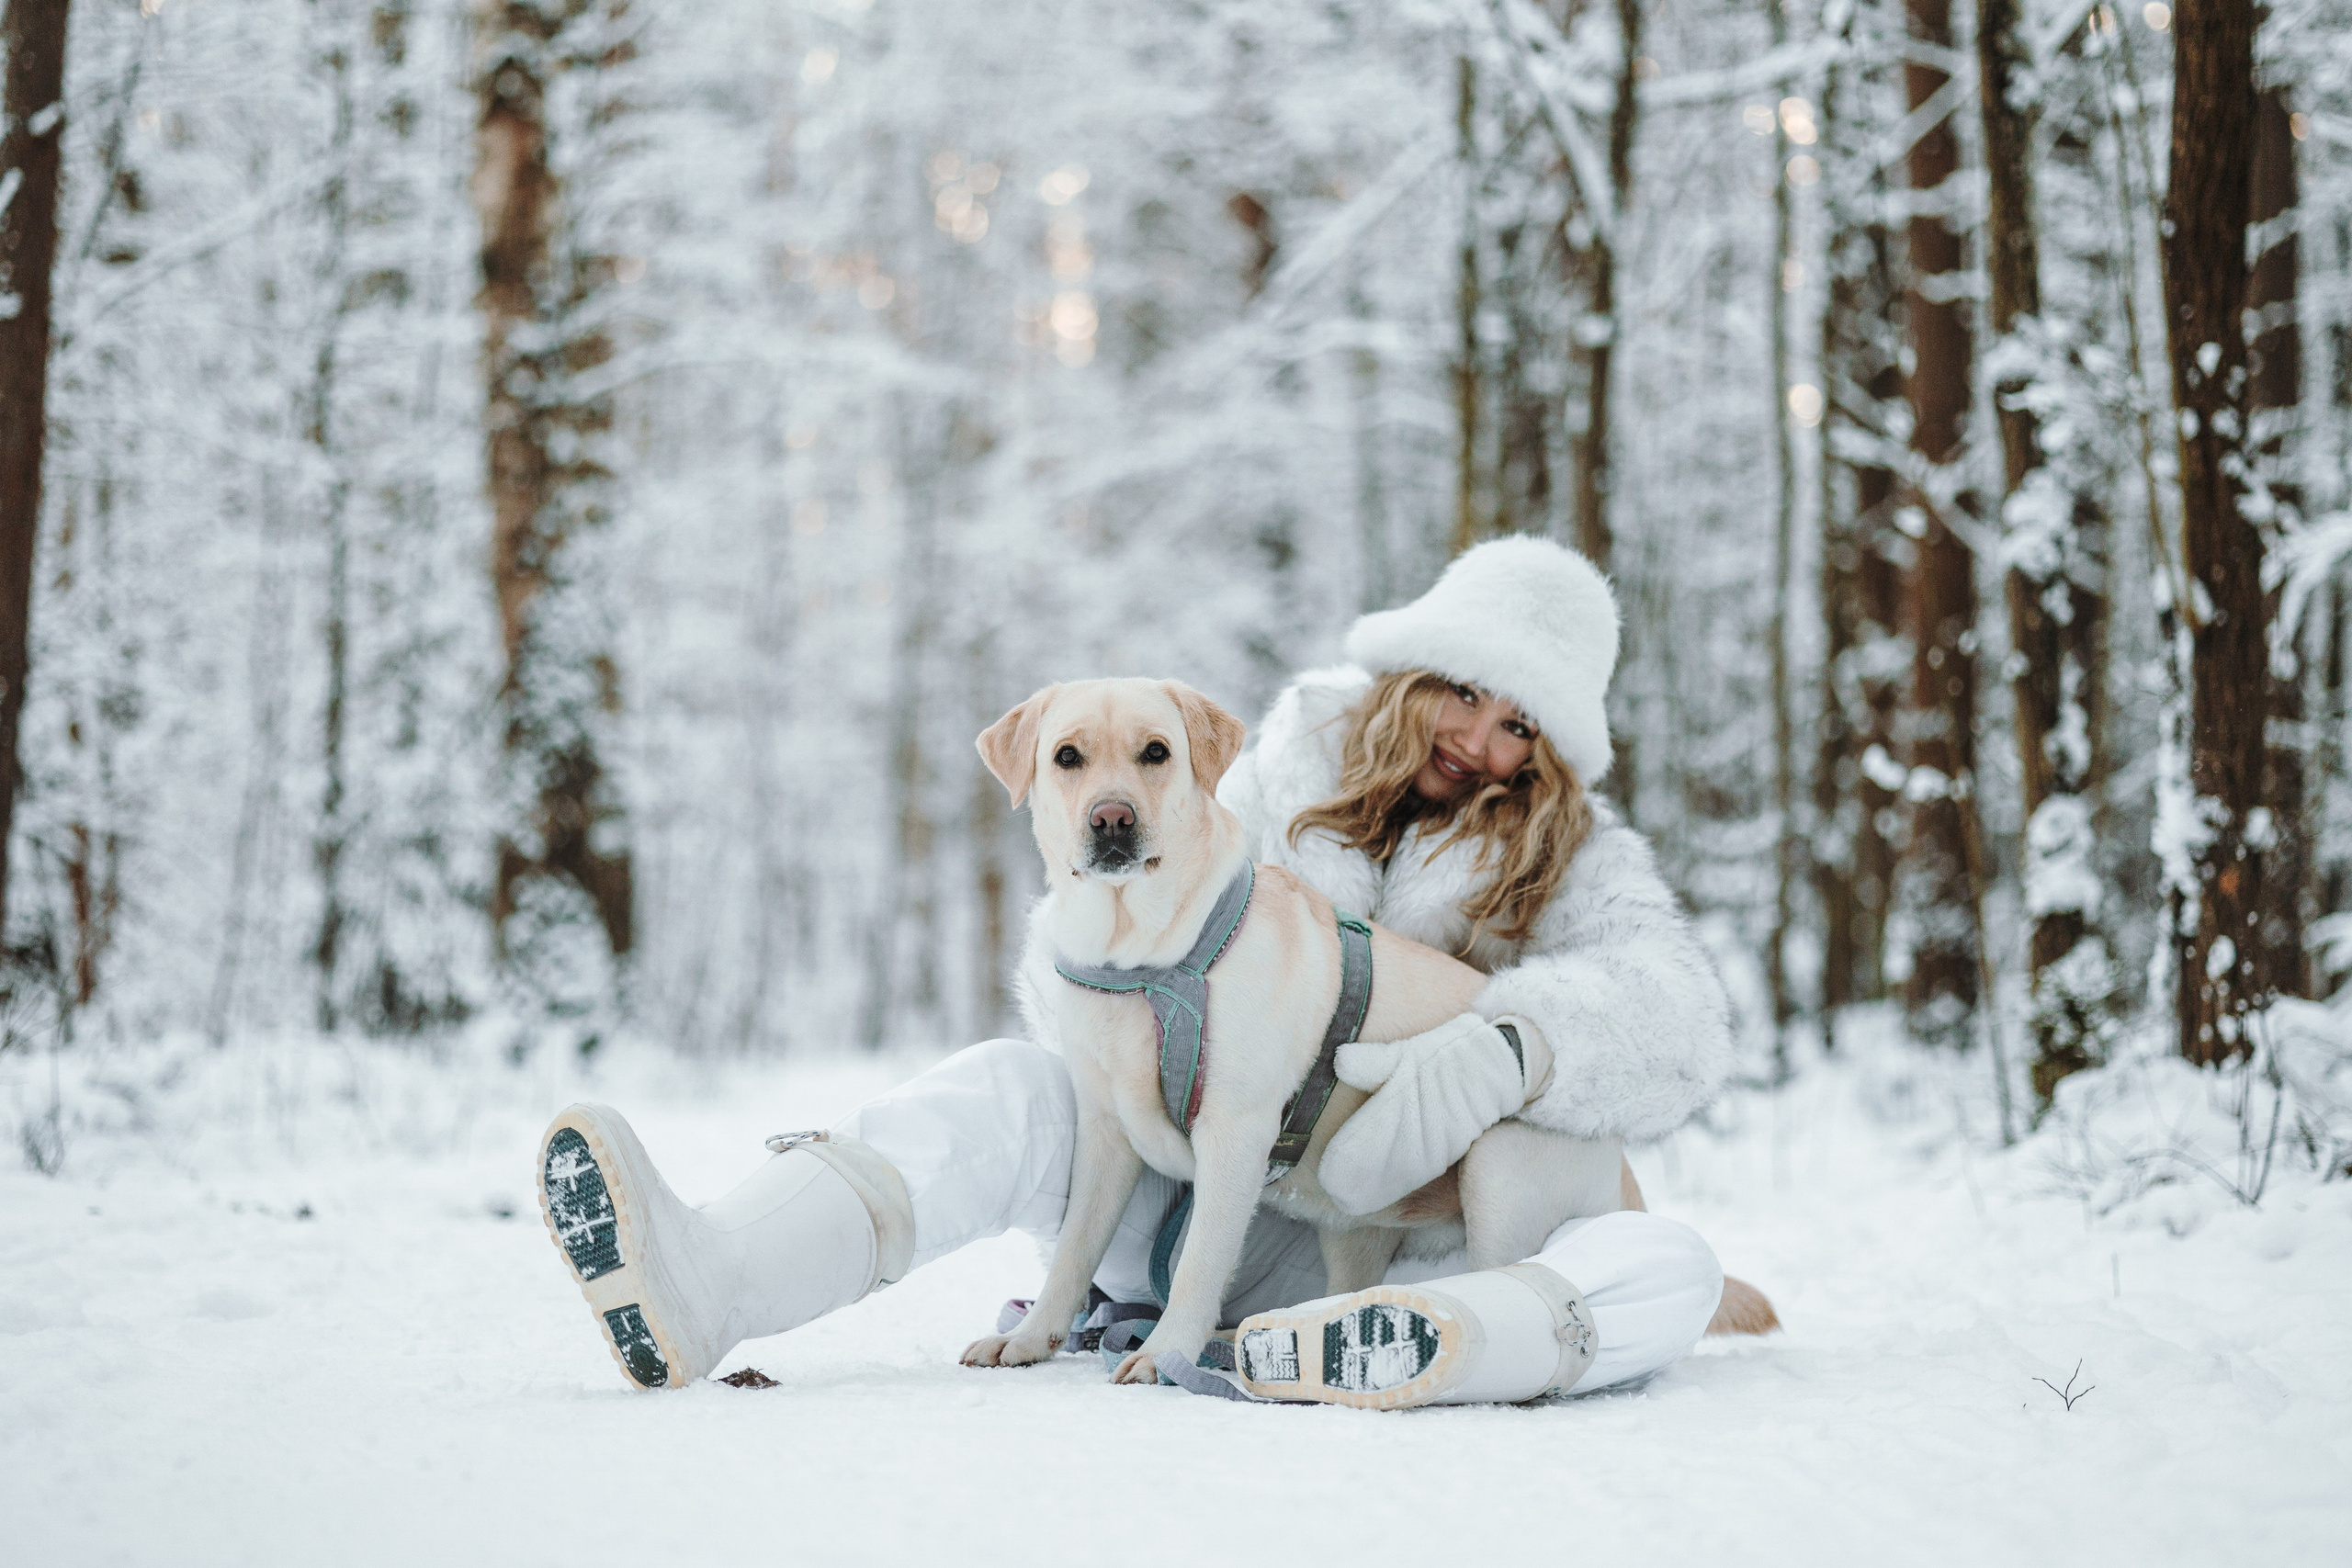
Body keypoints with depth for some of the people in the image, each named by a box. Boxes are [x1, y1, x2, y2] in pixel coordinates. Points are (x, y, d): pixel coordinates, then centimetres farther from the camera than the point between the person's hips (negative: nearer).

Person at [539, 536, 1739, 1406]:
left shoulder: (1574, 859, 4)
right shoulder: (1305, 756, 11)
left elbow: (1678, 1013, -16)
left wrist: (1499, 1050, -37)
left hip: (1391, 1243, -1)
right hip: (1194, 1189, 2)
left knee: (1668, 1270, -29)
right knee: (1013, 1087, -24)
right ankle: (696, 1290, -51)